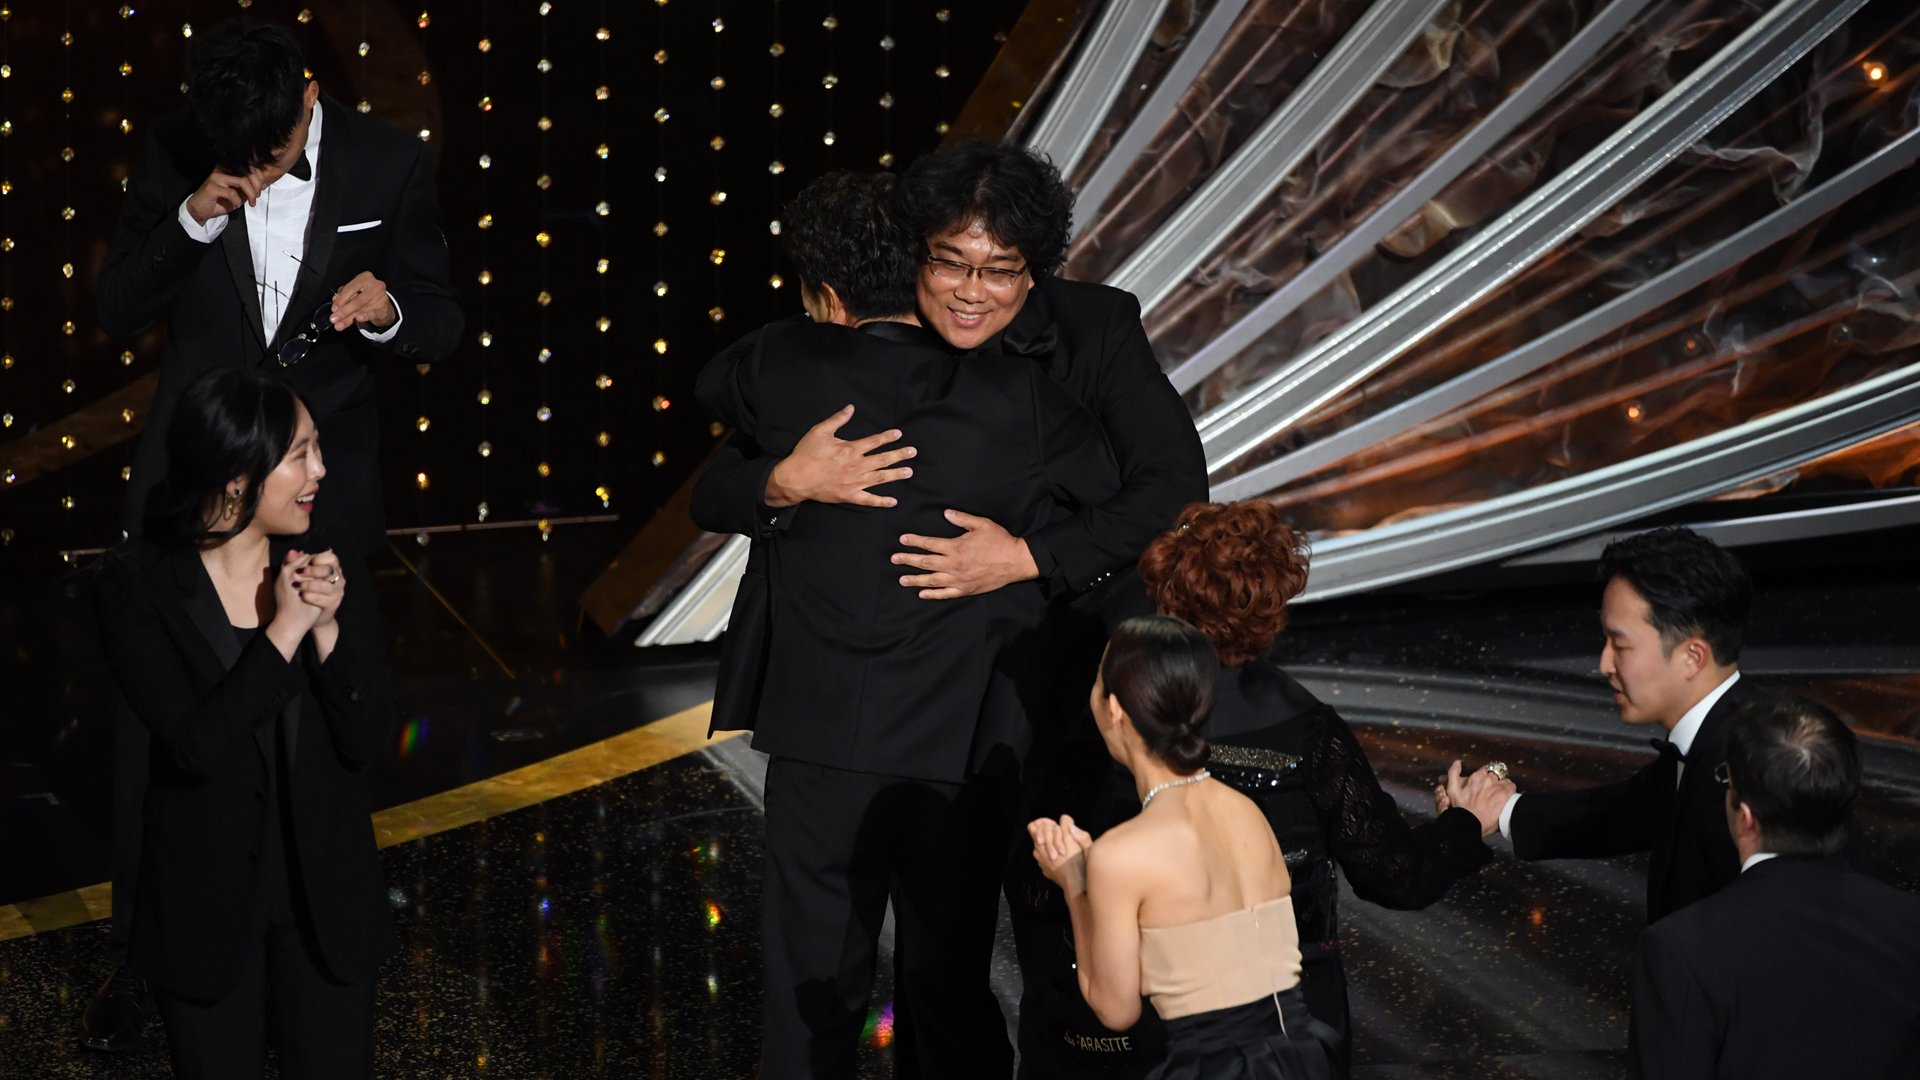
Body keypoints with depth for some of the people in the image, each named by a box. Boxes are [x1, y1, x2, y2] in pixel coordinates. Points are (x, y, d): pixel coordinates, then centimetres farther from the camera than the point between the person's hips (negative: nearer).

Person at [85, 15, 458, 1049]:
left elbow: (440, 324, -3)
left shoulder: (389, 162, -9)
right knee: (154, 722, 5)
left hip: (321, 490, 0)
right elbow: (114, 313, -4)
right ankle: (142, 953, 21)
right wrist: (189, 221, -21)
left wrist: (389, 312, -27)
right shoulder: (171, 154, -8)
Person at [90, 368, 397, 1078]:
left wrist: (327, 629, -19)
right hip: (205, 900, -2)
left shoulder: (320, 569, -4)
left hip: (324, 890, 2)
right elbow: (196, 745, -22)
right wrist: (284, 629, -23)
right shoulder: (136, 585, -12)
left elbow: (370, 741, -7)